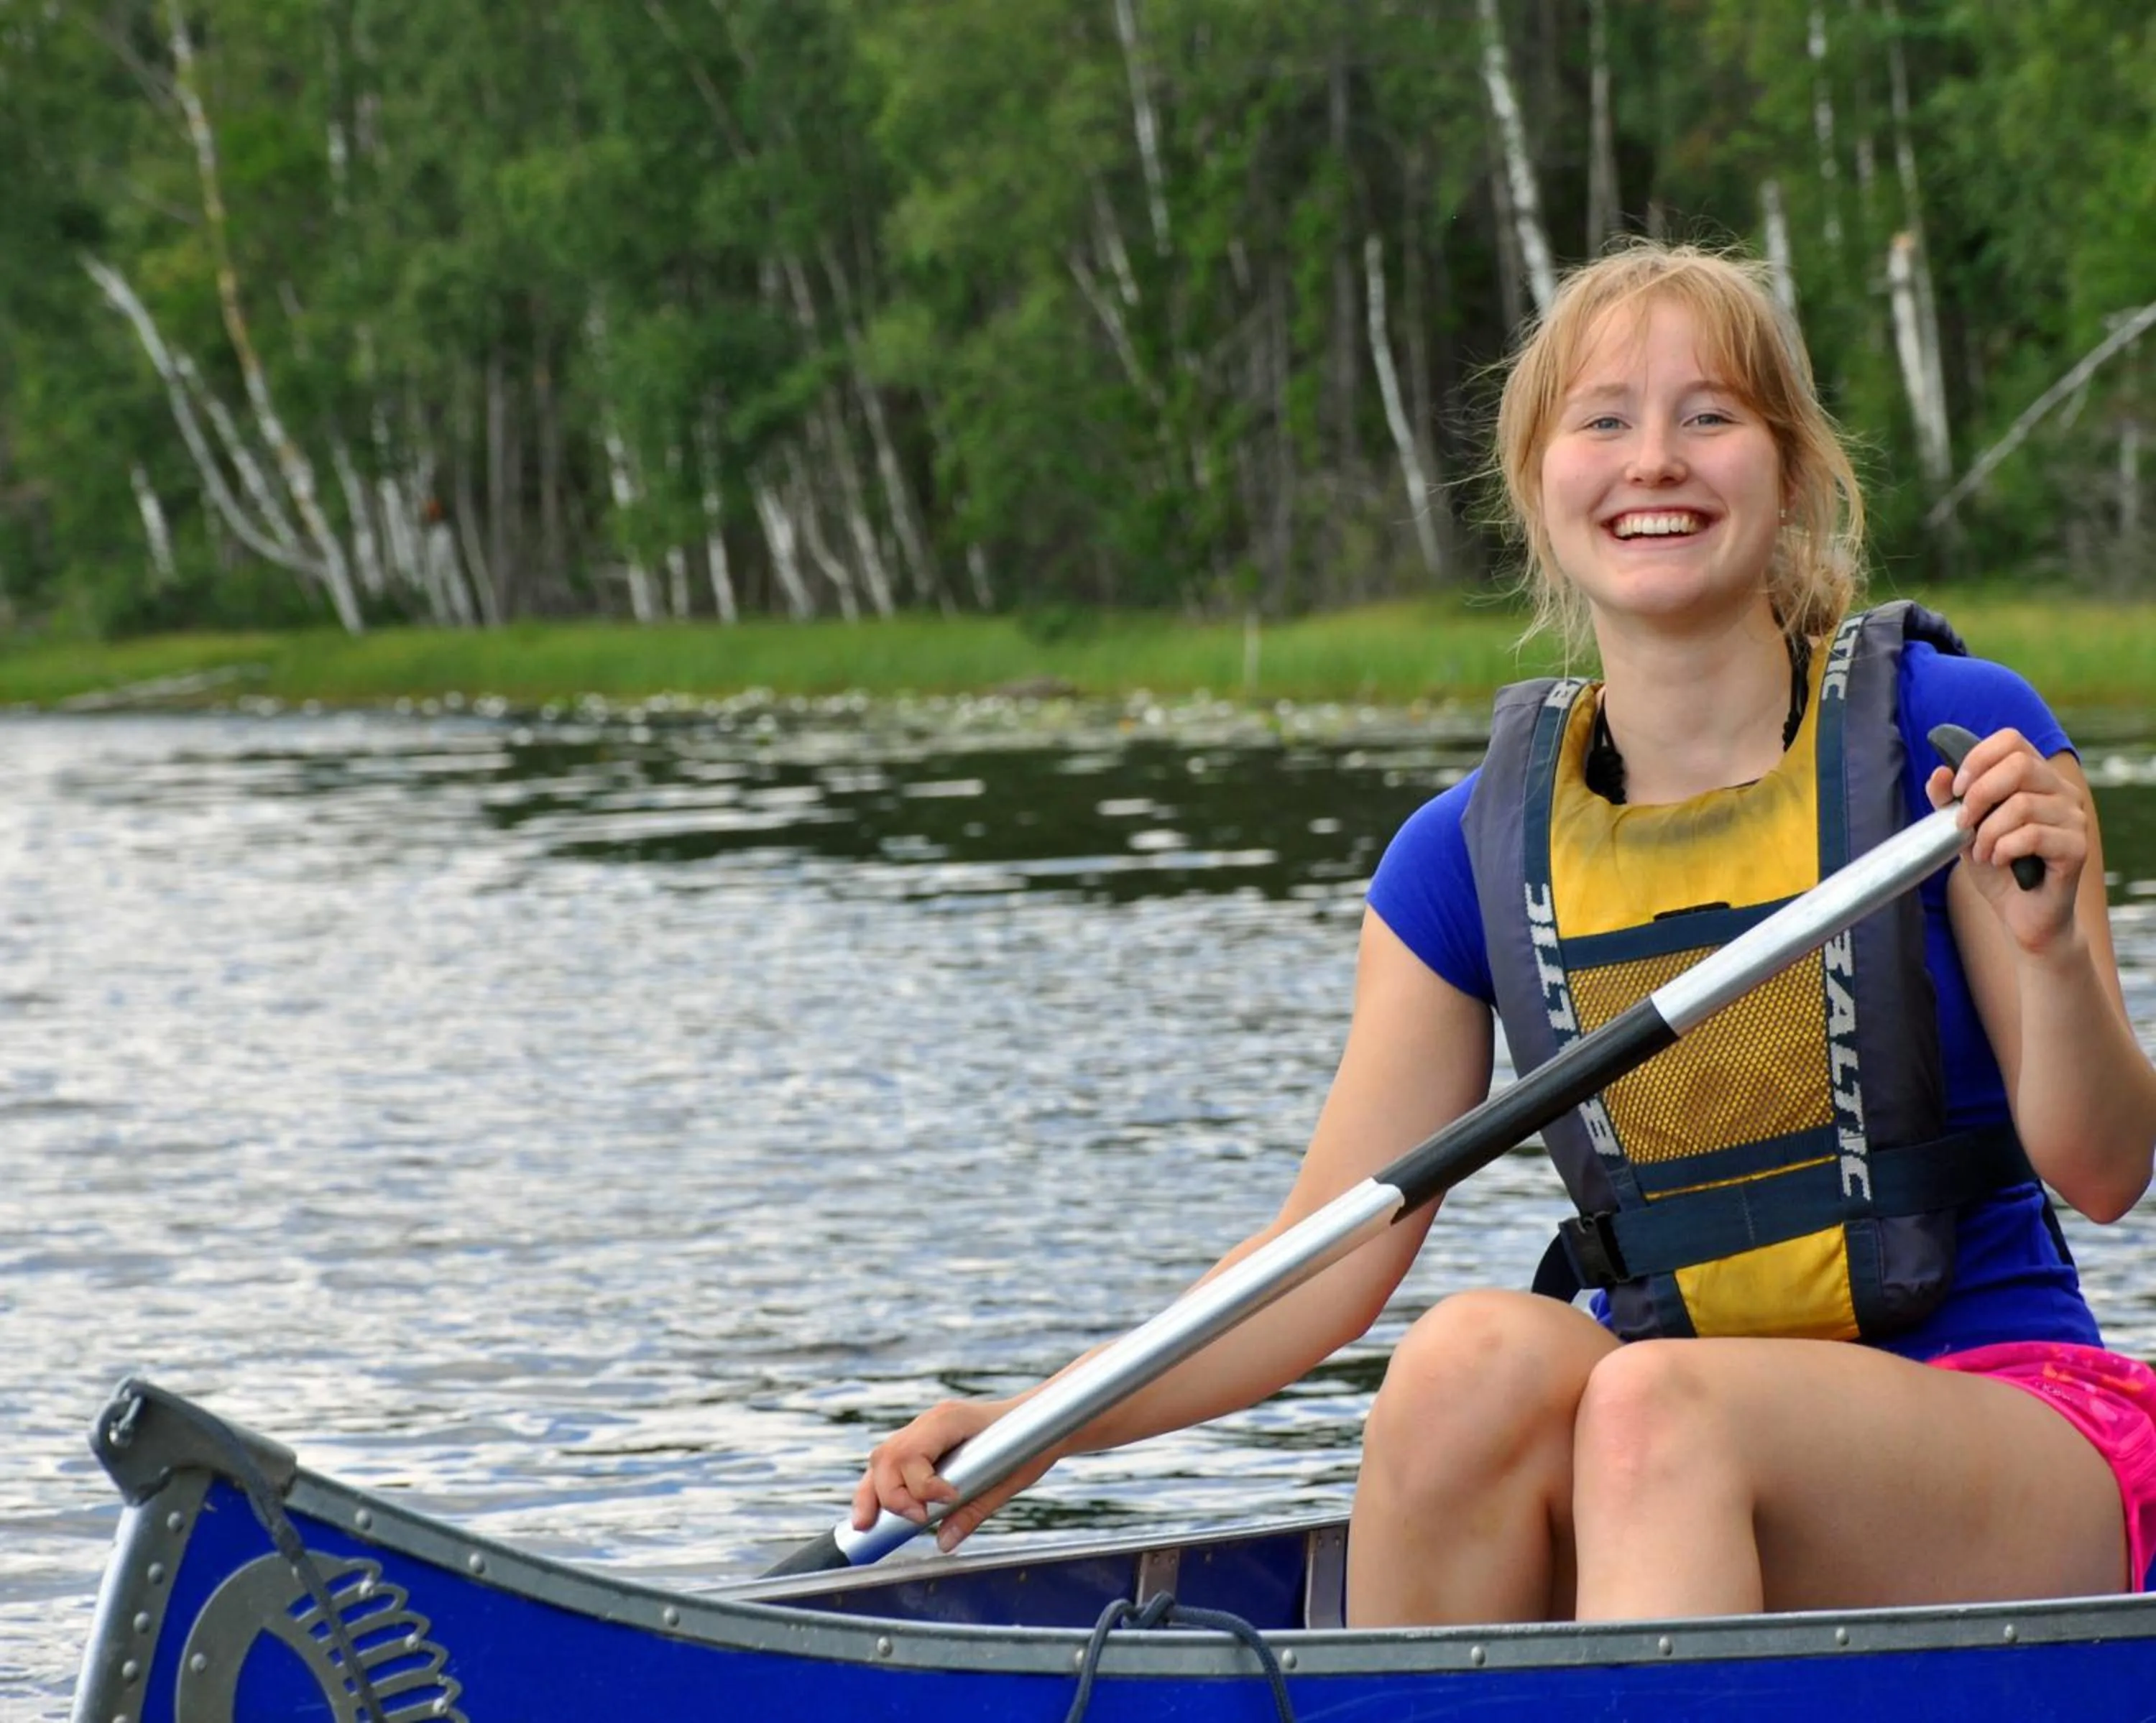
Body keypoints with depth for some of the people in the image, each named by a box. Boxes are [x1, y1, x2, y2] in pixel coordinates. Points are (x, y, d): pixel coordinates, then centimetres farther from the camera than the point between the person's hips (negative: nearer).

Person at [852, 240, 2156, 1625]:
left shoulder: (1950, 734, -4)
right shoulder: (1473, 855, 5)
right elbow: (1328, 1256, 4)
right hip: (1679, 1474, 3)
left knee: (1651, 1404, -33)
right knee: (1477, 1354, -30)